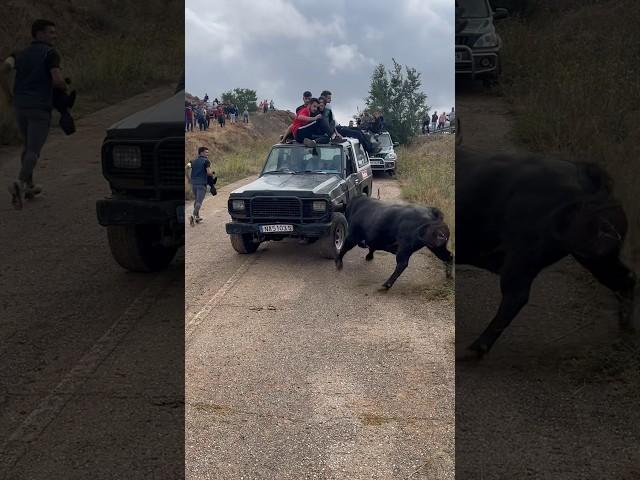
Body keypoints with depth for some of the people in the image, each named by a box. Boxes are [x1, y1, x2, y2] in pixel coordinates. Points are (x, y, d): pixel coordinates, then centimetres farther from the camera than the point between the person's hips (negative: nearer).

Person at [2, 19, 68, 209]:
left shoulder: (20, 54, 14)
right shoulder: (51, 53, -4)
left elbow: (4, 67, -5)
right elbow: (57, 80, -16)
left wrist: (8, 94, 3)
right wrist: (65, 88, 8)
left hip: (20, 107, 6)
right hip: (40, 108, -6)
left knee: (29, 145, 25)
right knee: (34, 151, -10)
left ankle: (28, 185, 31)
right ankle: (19, 183, -34)